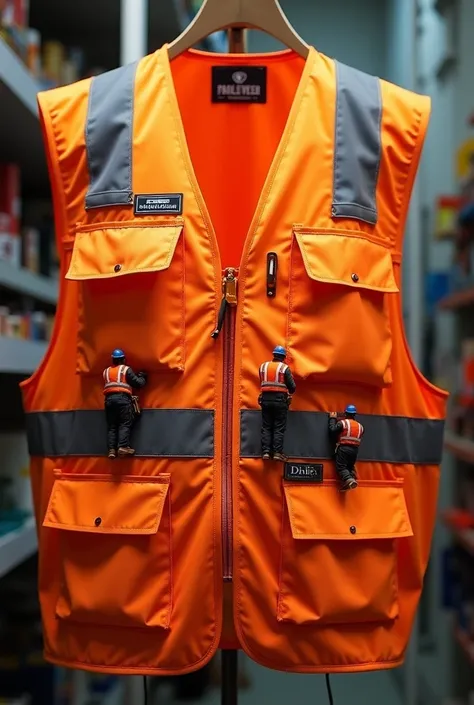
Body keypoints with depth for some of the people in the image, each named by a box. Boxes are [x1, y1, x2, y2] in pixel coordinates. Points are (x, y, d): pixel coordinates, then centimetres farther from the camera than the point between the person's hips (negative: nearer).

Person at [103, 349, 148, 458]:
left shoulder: (106, 371, 20)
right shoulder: (126, 369, 4)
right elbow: (138, 383, 3)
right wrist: (142, 378, 24)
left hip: (109, 399, 5)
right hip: (122, 398, -4)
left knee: (111, 426, 6)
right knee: (125, 424, -4)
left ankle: (111, 449, -2)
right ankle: (123, 447, -18)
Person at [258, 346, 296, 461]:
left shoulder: (263, 366, 8)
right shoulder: (284, 368, -3)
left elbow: (262, 383, 10)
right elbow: (292, 387, -4)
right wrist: (290, 392, 18)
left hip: (265, 399, 3)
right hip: (280, 400, -3)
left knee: (266, 427, 8)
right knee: (279, 428, 1)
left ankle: (266, 452, 2)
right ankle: (277, 452, -4)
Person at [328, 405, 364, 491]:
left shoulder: (342, 423, -3)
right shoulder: (360, 426, 13)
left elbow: (332, 430, -4)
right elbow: (360, 438, 19)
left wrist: (332, 419, 10)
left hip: (343, 448, -5)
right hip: (354, 449, 5)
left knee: (341, 467, -6)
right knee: (350, 466, 21)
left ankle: (349, 480, -28)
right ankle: (352, 479, 0)